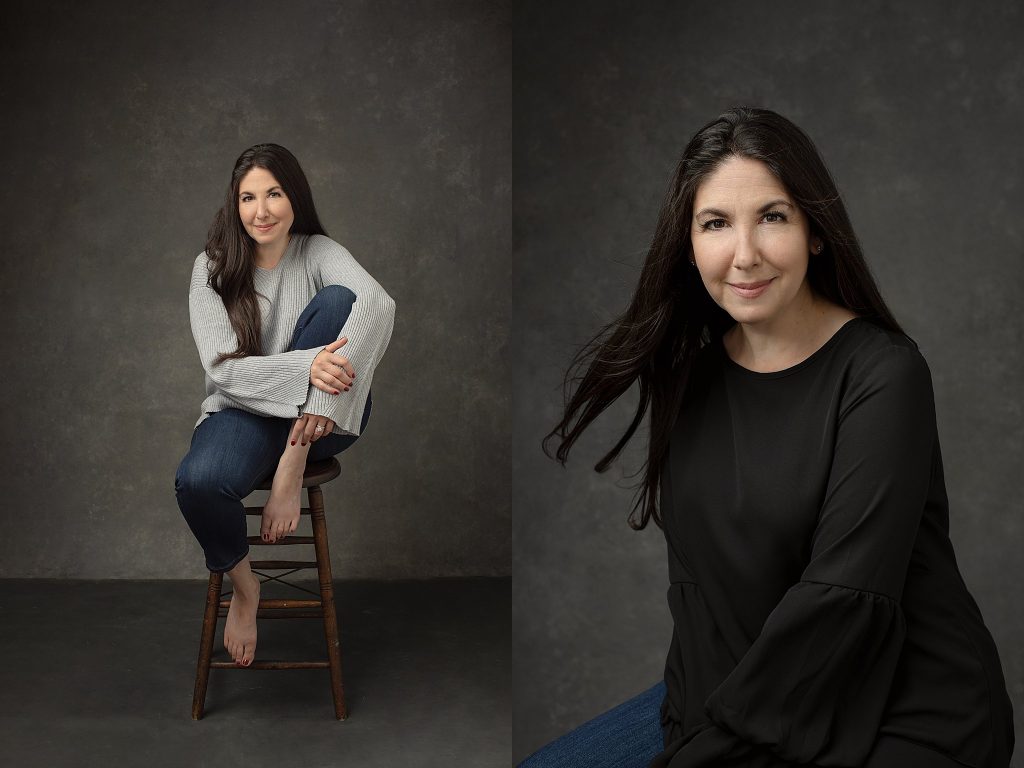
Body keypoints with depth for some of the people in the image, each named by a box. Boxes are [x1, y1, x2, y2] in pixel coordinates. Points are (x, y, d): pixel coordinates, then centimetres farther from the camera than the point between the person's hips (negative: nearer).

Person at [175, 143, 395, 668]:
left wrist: (325, 395, -41)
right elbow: (221, 368, -14)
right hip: (244, 412, 0)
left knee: (337, 300, -24)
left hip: (321, 420, 0)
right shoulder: (212, 268, -1)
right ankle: (242, 585, -1)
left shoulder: (317, 252, -2)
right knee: (197, 482, -35)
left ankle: (291, 471, -22)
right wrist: (304, 367, -33)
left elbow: (378, 302, -24)